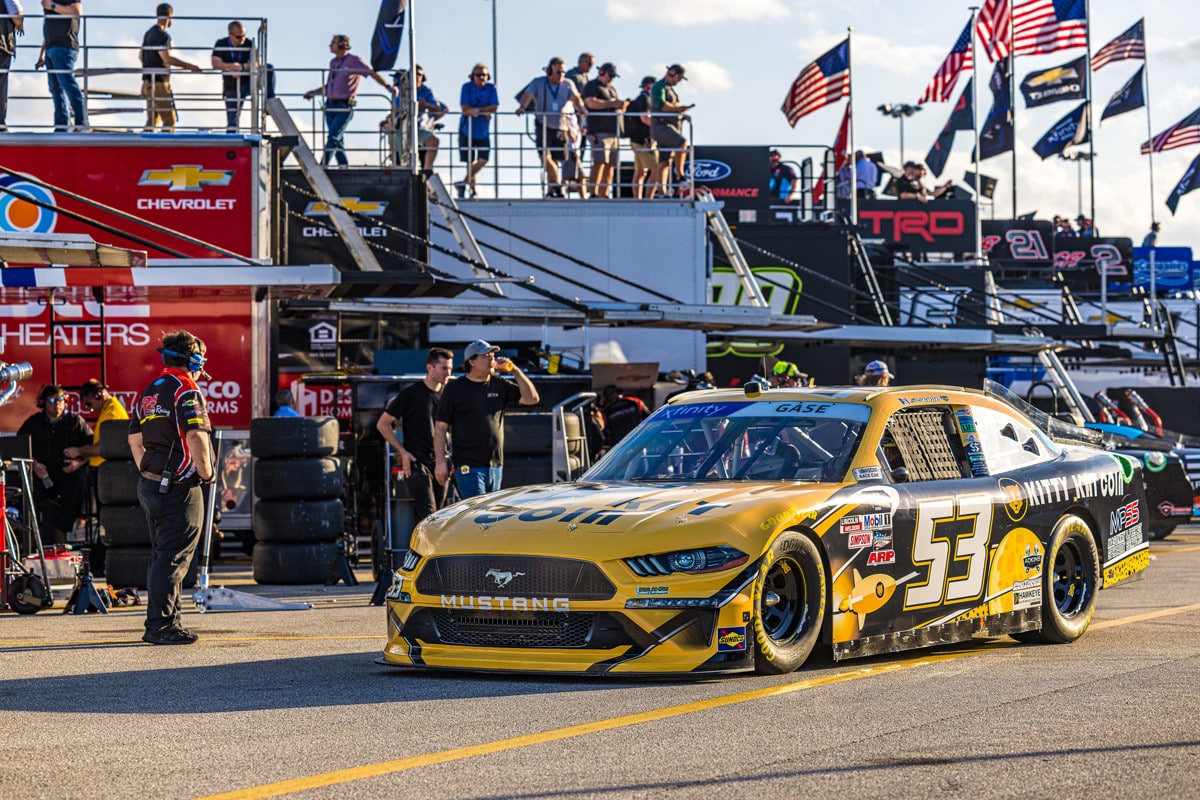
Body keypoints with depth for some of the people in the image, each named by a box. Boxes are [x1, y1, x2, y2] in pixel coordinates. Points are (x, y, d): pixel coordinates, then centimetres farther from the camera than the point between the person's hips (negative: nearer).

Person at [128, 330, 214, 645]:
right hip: (179, 489, -9)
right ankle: (161, 625, -4)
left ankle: (166, 621, 22)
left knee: (161, 556, 15)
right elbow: (196, 437, -24)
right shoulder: (186, 391, -13)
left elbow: (135, 440, 18)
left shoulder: (148, 392, 14)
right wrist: (206, 472, -12)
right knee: (173, 557, -5)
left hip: (151, 485, 9)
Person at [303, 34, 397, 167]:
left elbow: (373, 73, -8)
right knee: (338, 141, 7)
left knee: (333, 138, -15)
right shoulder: (333, 62, 16)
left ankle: (323, 166, -20)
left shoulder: (354, 61, -5)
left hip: (344, 107, -7)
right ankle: (343, 166, 13)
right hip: (330, 106, 7)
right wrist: (314, 92, 29)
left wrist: (388, 86, -18)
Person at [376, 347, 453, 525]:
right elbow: (383, 424, 1)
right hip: (417, 463, -6)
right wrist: (402, 451, -8)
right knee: (427, 514, -17)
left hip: (440, 463, 6)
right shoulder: (410, 394, -4)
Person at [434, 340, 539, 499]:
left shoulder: (499, 385, 11)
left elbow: (532, 399, 6)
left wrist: (515, 371, -2)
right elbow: (441, 428, -1)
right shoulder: (454, 389, 0)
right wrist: (440, 462, -8)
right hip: (468, 466, -5)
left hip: (496, 466, 5)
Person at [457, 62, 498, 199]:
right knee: (470, 161, 3)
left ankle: (464, 183, 11)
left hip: (483, 131, 2)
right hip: (467, 129, -2)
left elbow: (494, 107, -10)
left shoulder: (491, 88, -1)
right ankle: (472, 189, 13)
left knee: (483, 160, -4)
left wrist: (477, 110, -23)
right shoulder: (467, 87, -7)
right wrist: (485, 112, -20)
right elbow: (465, 108, -15)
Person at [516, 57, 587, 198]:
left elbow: (575, 97, -7)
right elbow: (527, 95, -10)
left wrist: (581, 108, -29)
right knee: (545, 155, -20)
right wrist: (522, 107, -32)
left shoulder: (568, 84, 8)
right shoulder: (538, 83, 4)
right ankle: (557, 183, -17)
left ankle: (551, 190, 9)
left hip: (562, 127, 1)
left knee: (554, 160, 2)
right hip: (543, 126, -1)